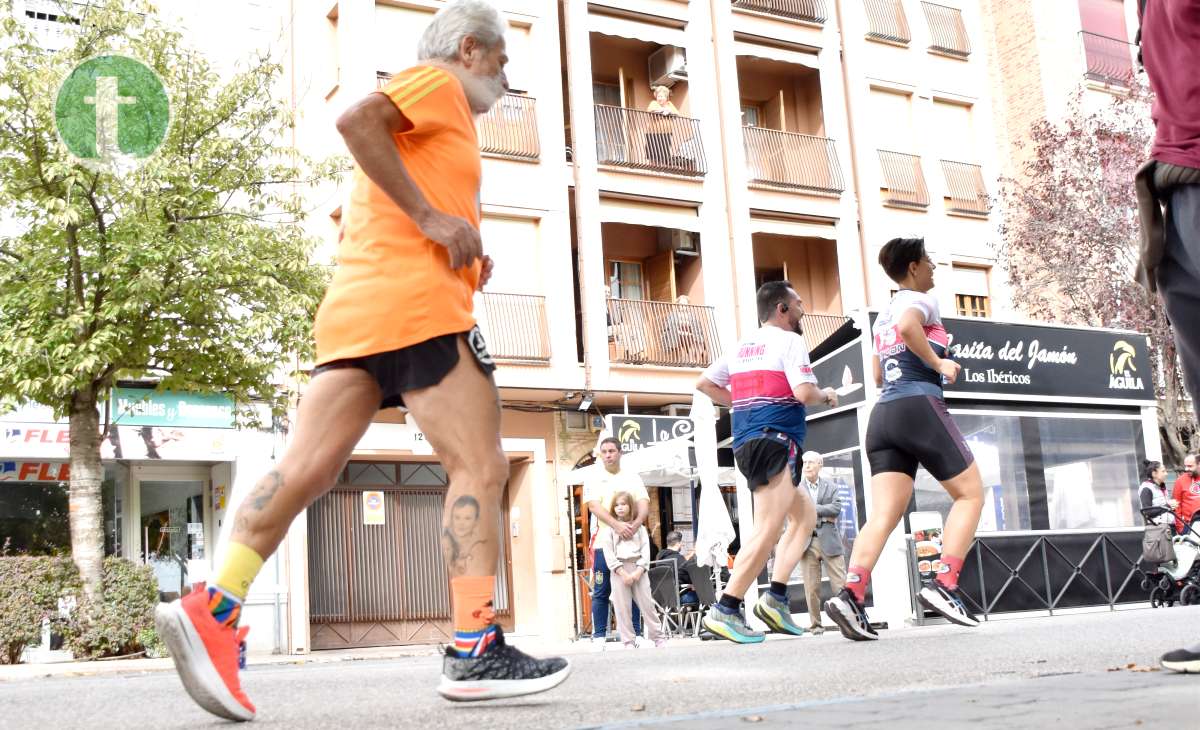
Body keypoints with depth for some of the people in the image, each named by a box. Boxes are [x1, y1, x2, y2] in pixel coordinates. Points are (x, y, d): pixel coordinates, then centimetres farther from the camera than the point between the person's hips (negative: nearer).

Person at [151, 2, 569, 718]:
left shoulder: (425, 121, 32)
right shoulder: (438, 82, 4)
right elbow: (356, 119, -15)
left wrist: (460, 254, 19)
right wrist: (432, 217, -17)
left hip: (356, 306, 9)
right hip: (416, 301, -9)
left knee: (308, 468, 0)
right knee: (480, 467, -7)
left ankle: (214, 608, -10)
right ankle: (475, 652, -8)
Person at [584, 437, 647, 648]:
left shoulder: (632, 477, 12)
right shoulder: (594, 478, 4)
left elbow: (644, 505, 1)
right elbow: (594, 506, -10)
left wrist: (635, 524, -20)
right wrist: (617, 525, -24)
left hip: (631, 542, 2)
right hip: (603, 542, -2)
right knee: (601, 592, 0)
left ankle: (635, 634, 10)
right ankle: (599, 636, 5)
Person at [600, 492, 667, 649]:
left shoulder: (639, 527, 10)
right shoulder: (610, 528, 6)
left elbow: (645, 550, 3)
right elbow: (609, 553, -2)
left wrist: (639, 571, -11)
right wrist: (623, 573, -12)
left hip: (638, 569, 0)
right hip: (619, 571, 0)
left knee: (647, 604, 0)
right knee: (622, 607, -2)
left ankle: (658, 638, 8)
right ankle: (629, 641, 4)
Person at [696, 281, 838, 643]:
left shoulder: (742, 345, 19)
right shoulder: (789, 341, -4)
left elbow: (704, 383, 20)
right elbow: (804, 392, -16)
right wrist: (826, 394, 4)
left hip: (746, 443, 10)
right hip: (775, 441, -9)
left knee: (805, 515, 18)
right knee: (768, 530, -12)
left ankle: (775, 598, 7)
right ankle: (725, 610, -15)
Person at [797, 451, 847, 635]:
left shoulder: (831, 487, 12)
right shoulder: (796, 488, 10)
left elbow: (836, 509, -4)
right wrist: (823, 515, -8)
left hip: (829, 541, 0)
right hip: (807, 542, 0)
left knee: (841, 583, -4)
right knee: (811, 587, 0)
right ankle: (815, 624, 7)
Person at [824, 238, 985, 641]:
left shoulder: (883, 316, 26)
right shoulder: (921, 299, 2)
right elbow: (908, 326, -23)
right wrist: (938, 363, -12)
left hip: (883, 413, 7)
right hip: (920, 406, -7)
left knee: (884, 514, -4)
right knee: (970, 493, 5)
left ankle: (851, 595, -24)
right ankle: (944, 585, -10)